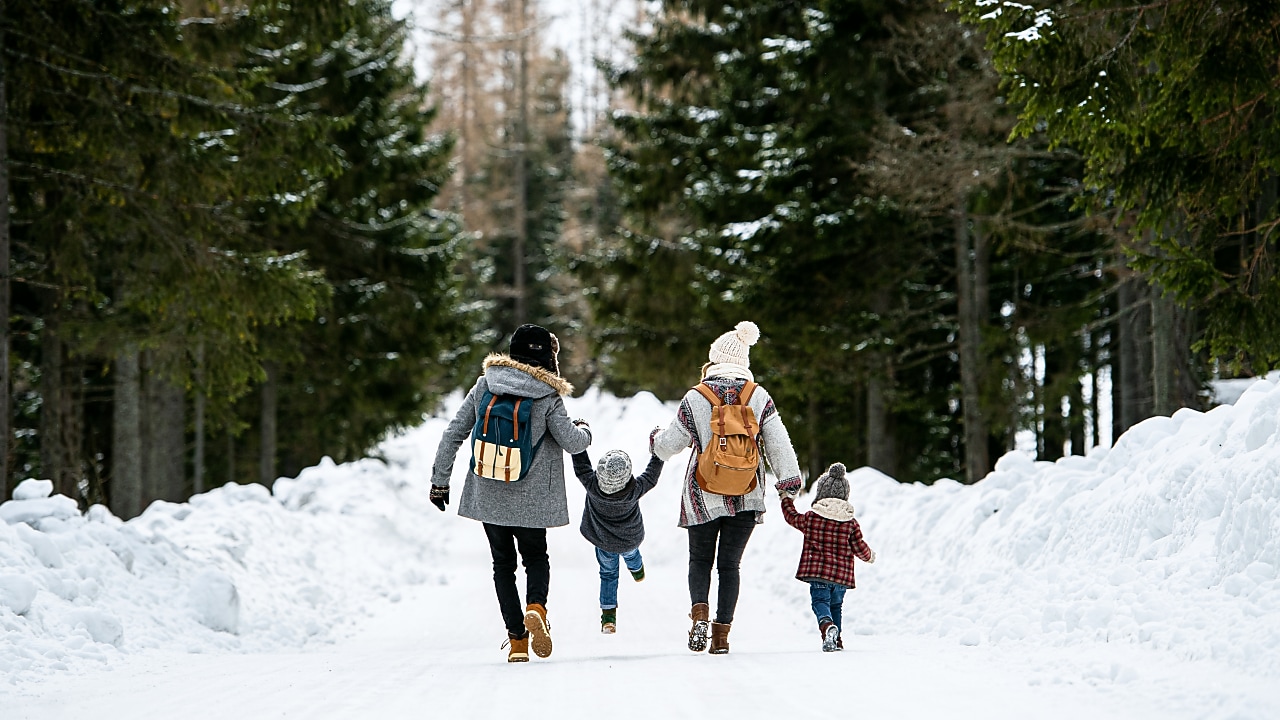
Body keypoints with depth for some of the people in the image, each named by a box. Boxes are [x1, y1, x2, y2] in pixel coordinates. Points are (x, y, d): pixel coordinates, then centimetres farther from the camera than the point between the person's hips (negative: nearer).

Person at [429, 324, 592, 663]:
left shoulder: (484, 387, -1)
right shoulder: (547, 398, -9)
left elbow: (453, 434, 0)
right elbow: (572, 442, -8)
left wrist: (440, 481, 8)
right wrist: (585, 430, 16)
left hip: (488, 495, 2)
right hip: (530, 498, -2)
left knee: (503, 563, 15)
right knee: (536, 557, 19)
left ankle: (517, 640, 5)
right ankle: (536, 607, -12)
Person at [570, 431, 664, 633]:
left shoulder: (592, 486, -38)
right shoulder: (635, 490, -38)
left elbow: (581, 467, -22)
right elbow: (651, 476, -21)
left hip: (603, 540, 0)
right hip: (630, 539, 1)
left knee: (608, 573, 20)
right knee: (631, 554, 36)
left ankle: (608, 616, 16)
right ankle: (637, 570, 68)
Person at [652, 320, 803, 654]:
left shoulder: (695, 398, -6)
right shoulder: (759, 396, -3)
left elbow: (670, 443, 3)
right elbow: (778, 442, -5)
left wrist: (656, 442, 25)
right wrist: (789, 478, 2)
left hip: (704, 495, -1)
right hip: (746, 497, 1)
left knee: (700, 559, 14)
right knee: (730, 563, 11)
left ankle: (699, 611, -13)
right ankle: (722, 633, 5)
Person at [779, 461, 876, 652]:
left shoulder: (810, 518, -1)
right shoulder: (851, 523, 1)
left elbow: (792, 517, 16)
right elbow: (859, 547, 4)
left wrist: (787, 499, 34)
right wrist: (869, 556, 27)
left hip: (817, 571, -3)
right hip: (841, 574, 3)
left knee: (820, 601, -6)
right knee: (836, 605, 19)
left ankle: (827, 626, -36)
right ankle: (837, 640, 19)